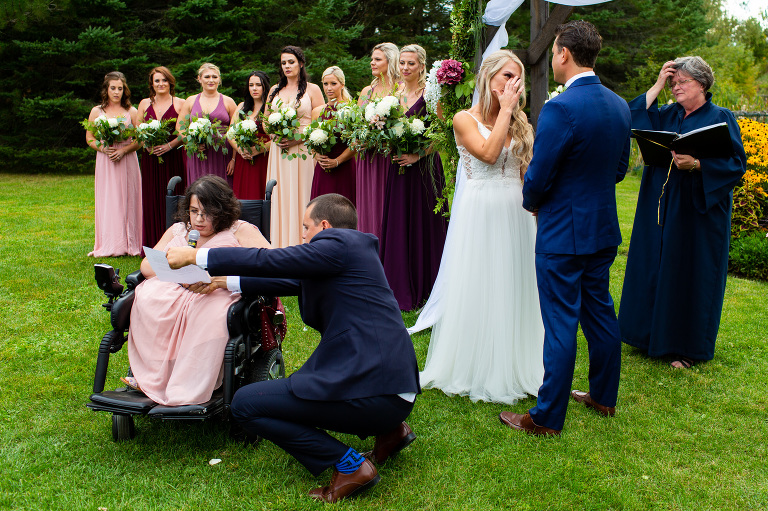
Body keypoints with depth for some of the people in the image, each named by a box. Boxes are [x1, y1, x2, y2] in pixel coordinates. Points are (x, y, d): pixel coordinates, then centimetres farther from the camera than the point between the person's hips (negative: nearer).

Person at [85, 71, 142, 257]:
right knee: (107, 202, 0)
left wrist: (123, 150, -15)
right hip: (105, 163, 1)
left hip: (127, 162, -1)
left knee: (127, 201, 1)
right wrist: (103, 148, -11)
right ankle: (107, 246, 4)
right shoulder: (96, 112, 7)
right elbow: (89, 139, 8)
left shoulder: (131, 112, 4)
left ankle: (129, 244, 7)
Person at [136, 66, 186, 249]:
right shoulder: (144, 103, 14)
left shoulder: (180, 104, 4)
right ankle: (152, 246, 9)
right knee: (151, 200, 2)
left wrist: (169, 145, -15)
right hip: (150, 158, 3)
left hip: (173, 157, -3)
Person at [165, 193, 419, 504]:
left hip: (374, 392, -10)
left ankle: (349, 465, -5)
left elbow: (268, 261, -10)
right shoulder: (352, 248, 20)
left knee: (245, 404, -3)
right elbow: (291, 281, 26)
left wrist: (194, 256, 0)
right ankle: (388, 430, 19)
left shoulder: (337, 243, -8)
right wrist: (225, 282, 30)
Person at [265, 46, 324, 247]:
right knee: (279, 197, 1)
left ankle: (300, 244, -1)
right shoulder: (275, 90, 17)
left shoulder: (312, 89, 4)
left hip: (303, 150, -4)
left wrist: (298, 138, -14)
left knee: (300, 196, -6)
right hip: (278, 151, 4)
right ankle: (279, 245, 7)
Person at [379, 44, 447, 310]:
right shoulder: (395, 94, 12)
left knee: (423, 224, 1)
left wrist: (417, 155, -19)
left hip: (423, 167, -5)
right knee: (399, 225, 6)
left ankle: (424, 289, 13)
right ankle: (402, 291, 16)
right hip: (398, 168, 5)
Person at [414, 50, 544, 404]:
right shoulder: (465, 119, -2)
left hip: (515, 214, 5)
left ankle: (511, 367, 24)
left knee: (512, 290, 10)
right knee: (477, 289, 1)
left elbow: (527, 171, 12)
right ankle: (472, 370, 16)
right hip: (480, 213, -5)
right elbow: (488, 153, -19)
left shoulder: (519, 122, 12)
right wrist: (505, 109, -12)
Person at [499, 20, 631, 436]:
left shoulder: (560, 109, -21)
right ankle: (604, 397, 34)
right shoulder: (620, 106, 5)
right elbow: (619, 169, 13)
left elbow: (538, 178, -18)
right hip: (604, 229, 8)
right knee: (600, 312, 19)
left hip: (563, 234, -8)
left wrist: (532, 202, 3)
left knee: (560, 325, -1)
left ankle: (547, 417, 12)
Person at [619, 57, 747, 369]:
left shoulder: (721, 118, -2)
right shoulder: (667, 115, 11)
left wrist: (697, 164, -23)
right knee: (655, 269, 9)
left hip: (698, 210, -5)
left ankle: (687, 347, 13)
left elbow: (737, 164, -9)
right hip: (661, 208, 5)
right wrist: (658, 85, -3)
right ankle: (652, 334, 23)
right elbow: (634, 120, -5)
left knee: (689, 275, 1)